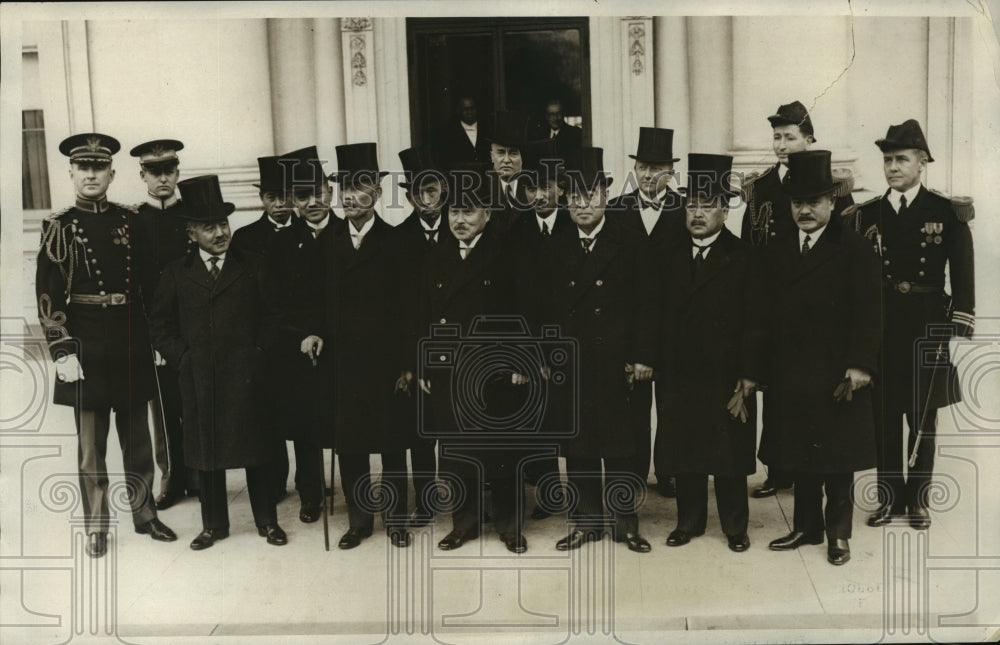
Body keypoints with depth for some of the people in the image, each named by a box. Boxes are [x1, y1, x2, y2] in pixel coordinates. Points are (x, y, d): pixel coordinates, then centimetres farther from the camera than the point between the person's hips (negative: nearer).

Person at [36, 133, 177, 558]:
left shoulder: (128, 220, 6)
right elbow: (48, 296, -6)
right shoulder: (59, 227, -3)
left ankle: (145, 515, 26)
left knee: (138, 437, 12)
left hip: (132, 342, 3)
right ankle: (96, 528, 17)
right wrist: (61, 351, -13)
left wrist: (152, 338, 9)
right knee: (91, 442, 5)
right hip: (86, 343, -3)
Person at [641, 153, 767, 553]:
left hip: (726, 380, -3)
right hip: (680, 378, 3)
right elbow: (658, 320, 6)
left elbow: (755, 324, -7)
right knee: (684, 456, 11)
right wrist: (659, 373, 1)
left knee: (729, 458, 7)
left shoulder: (743, 258, -4)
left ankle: (735, 526, 23)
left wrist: (747, 382, -12)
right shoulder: (669, 259, 7)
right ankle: (688, 522, 27)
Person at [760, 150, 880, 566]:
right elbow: (768, 313, 8)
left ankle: (838, 533, 21)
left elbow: (868, 313, -10)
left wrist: (860, 365, -18)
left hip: (836, 375, -4)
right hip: (790, 375, 4)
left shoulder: (854, 249, -4)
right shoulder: (776, 252, 9)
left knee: (838, 457, 7)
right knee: (799, 454, 12)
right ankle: (807, 527, 26)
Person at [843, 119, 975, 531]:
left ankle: (918, 499, 19)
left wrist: (957, 326, -8)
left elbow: (963, 276, -1)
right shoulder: (866, 215, 4)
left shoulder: (948, 212, 0)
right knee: (884, 417, 6)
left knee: (923, 419, 8)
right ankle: (890, 497, 18)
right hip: (880, 328, 2)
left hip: (927, 328, -1)